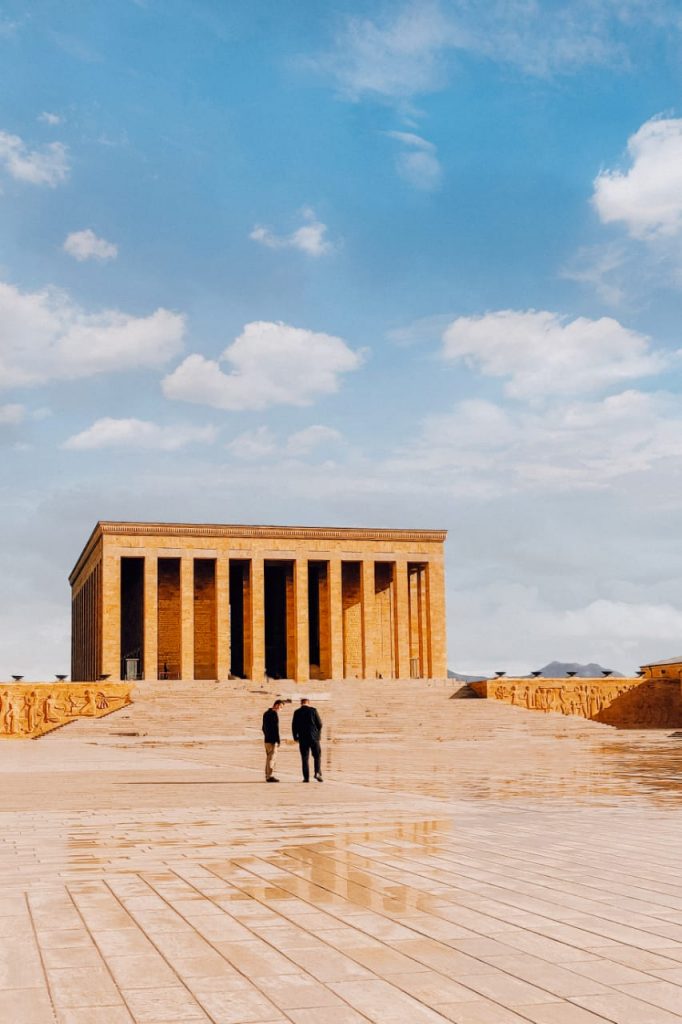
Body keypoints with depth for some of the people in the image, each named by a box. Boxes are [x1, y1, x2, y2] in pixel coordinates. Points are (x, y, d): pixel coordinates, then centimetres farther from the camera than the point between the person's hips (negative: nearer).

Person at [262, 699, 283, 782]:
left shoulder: (266, 713, 16)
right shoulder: (274, 714, -13)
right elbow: (276, 728, -17)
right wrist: (278, 740, -14)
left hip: (267, 739, 9)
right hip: (273, 739, -9)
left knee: (268, 757, 13)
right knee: (272, 758, -9)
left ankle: (267, 776, 15)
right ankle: (270, 776, -12)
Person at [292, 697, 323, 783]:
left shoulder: (297, 712, 2)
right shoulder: (313, 710, -2)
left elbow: (294, 726, 2)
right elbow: (319, 723, -2)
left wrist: (296, 737, 12)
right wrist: (318, 734, 13)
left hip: (302, 738, 1)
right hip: (314, 737, -1)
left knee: (305, 758, 5)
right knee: (317, 756, 10)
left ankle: (306, 777, 0)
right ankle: (317, 773, -6)